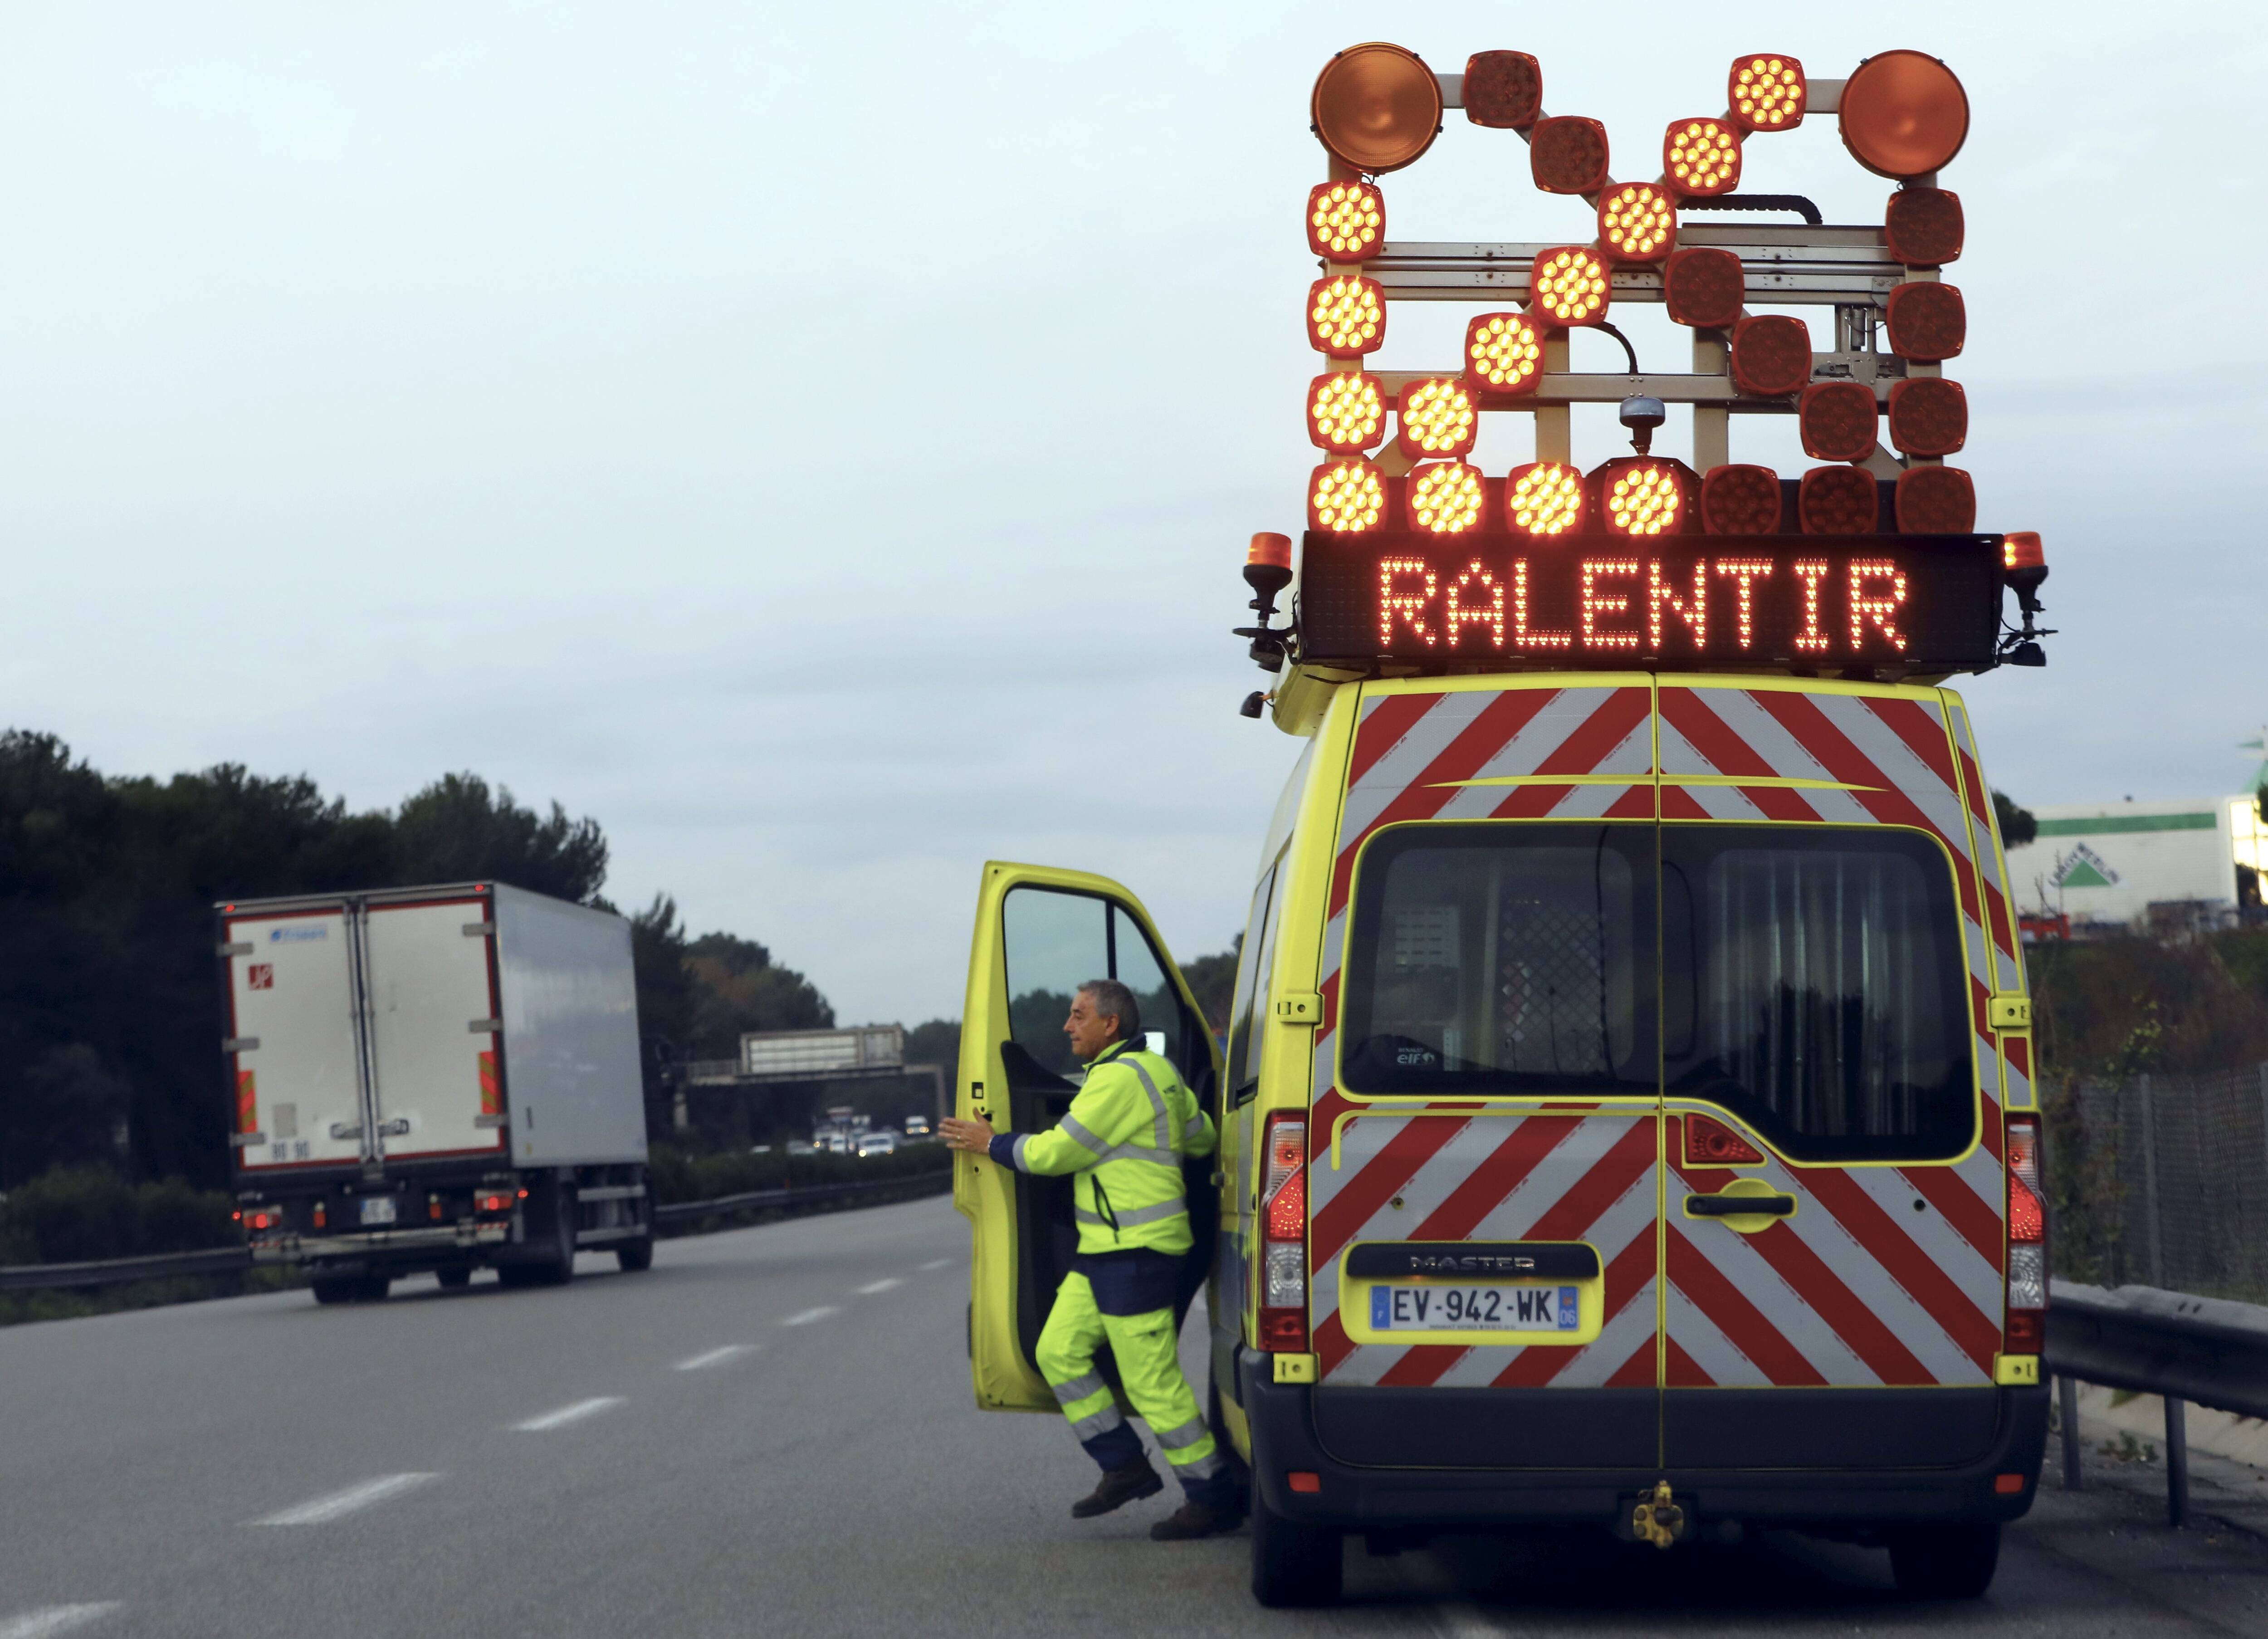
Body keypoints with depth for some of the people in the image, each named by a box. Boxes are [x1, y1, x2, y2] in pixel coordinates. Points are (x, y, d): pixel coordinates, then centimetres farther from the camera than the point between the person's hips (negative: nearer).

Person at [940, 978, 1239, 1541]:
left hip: (1135, 1254, -11)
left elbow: (1056, 1152, -15)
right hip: (1104, 1250, 11)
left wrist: (992, 1144, -1)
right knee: (1060, 1351, 9)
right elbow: (1203, 1136, 27)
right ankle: (1125, 1468, 13)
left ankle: (1214, 1498, -1)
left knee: (1152, 1380, -7)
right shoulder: (1155, 1073, 17)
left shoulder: (1120, 1078, -16)